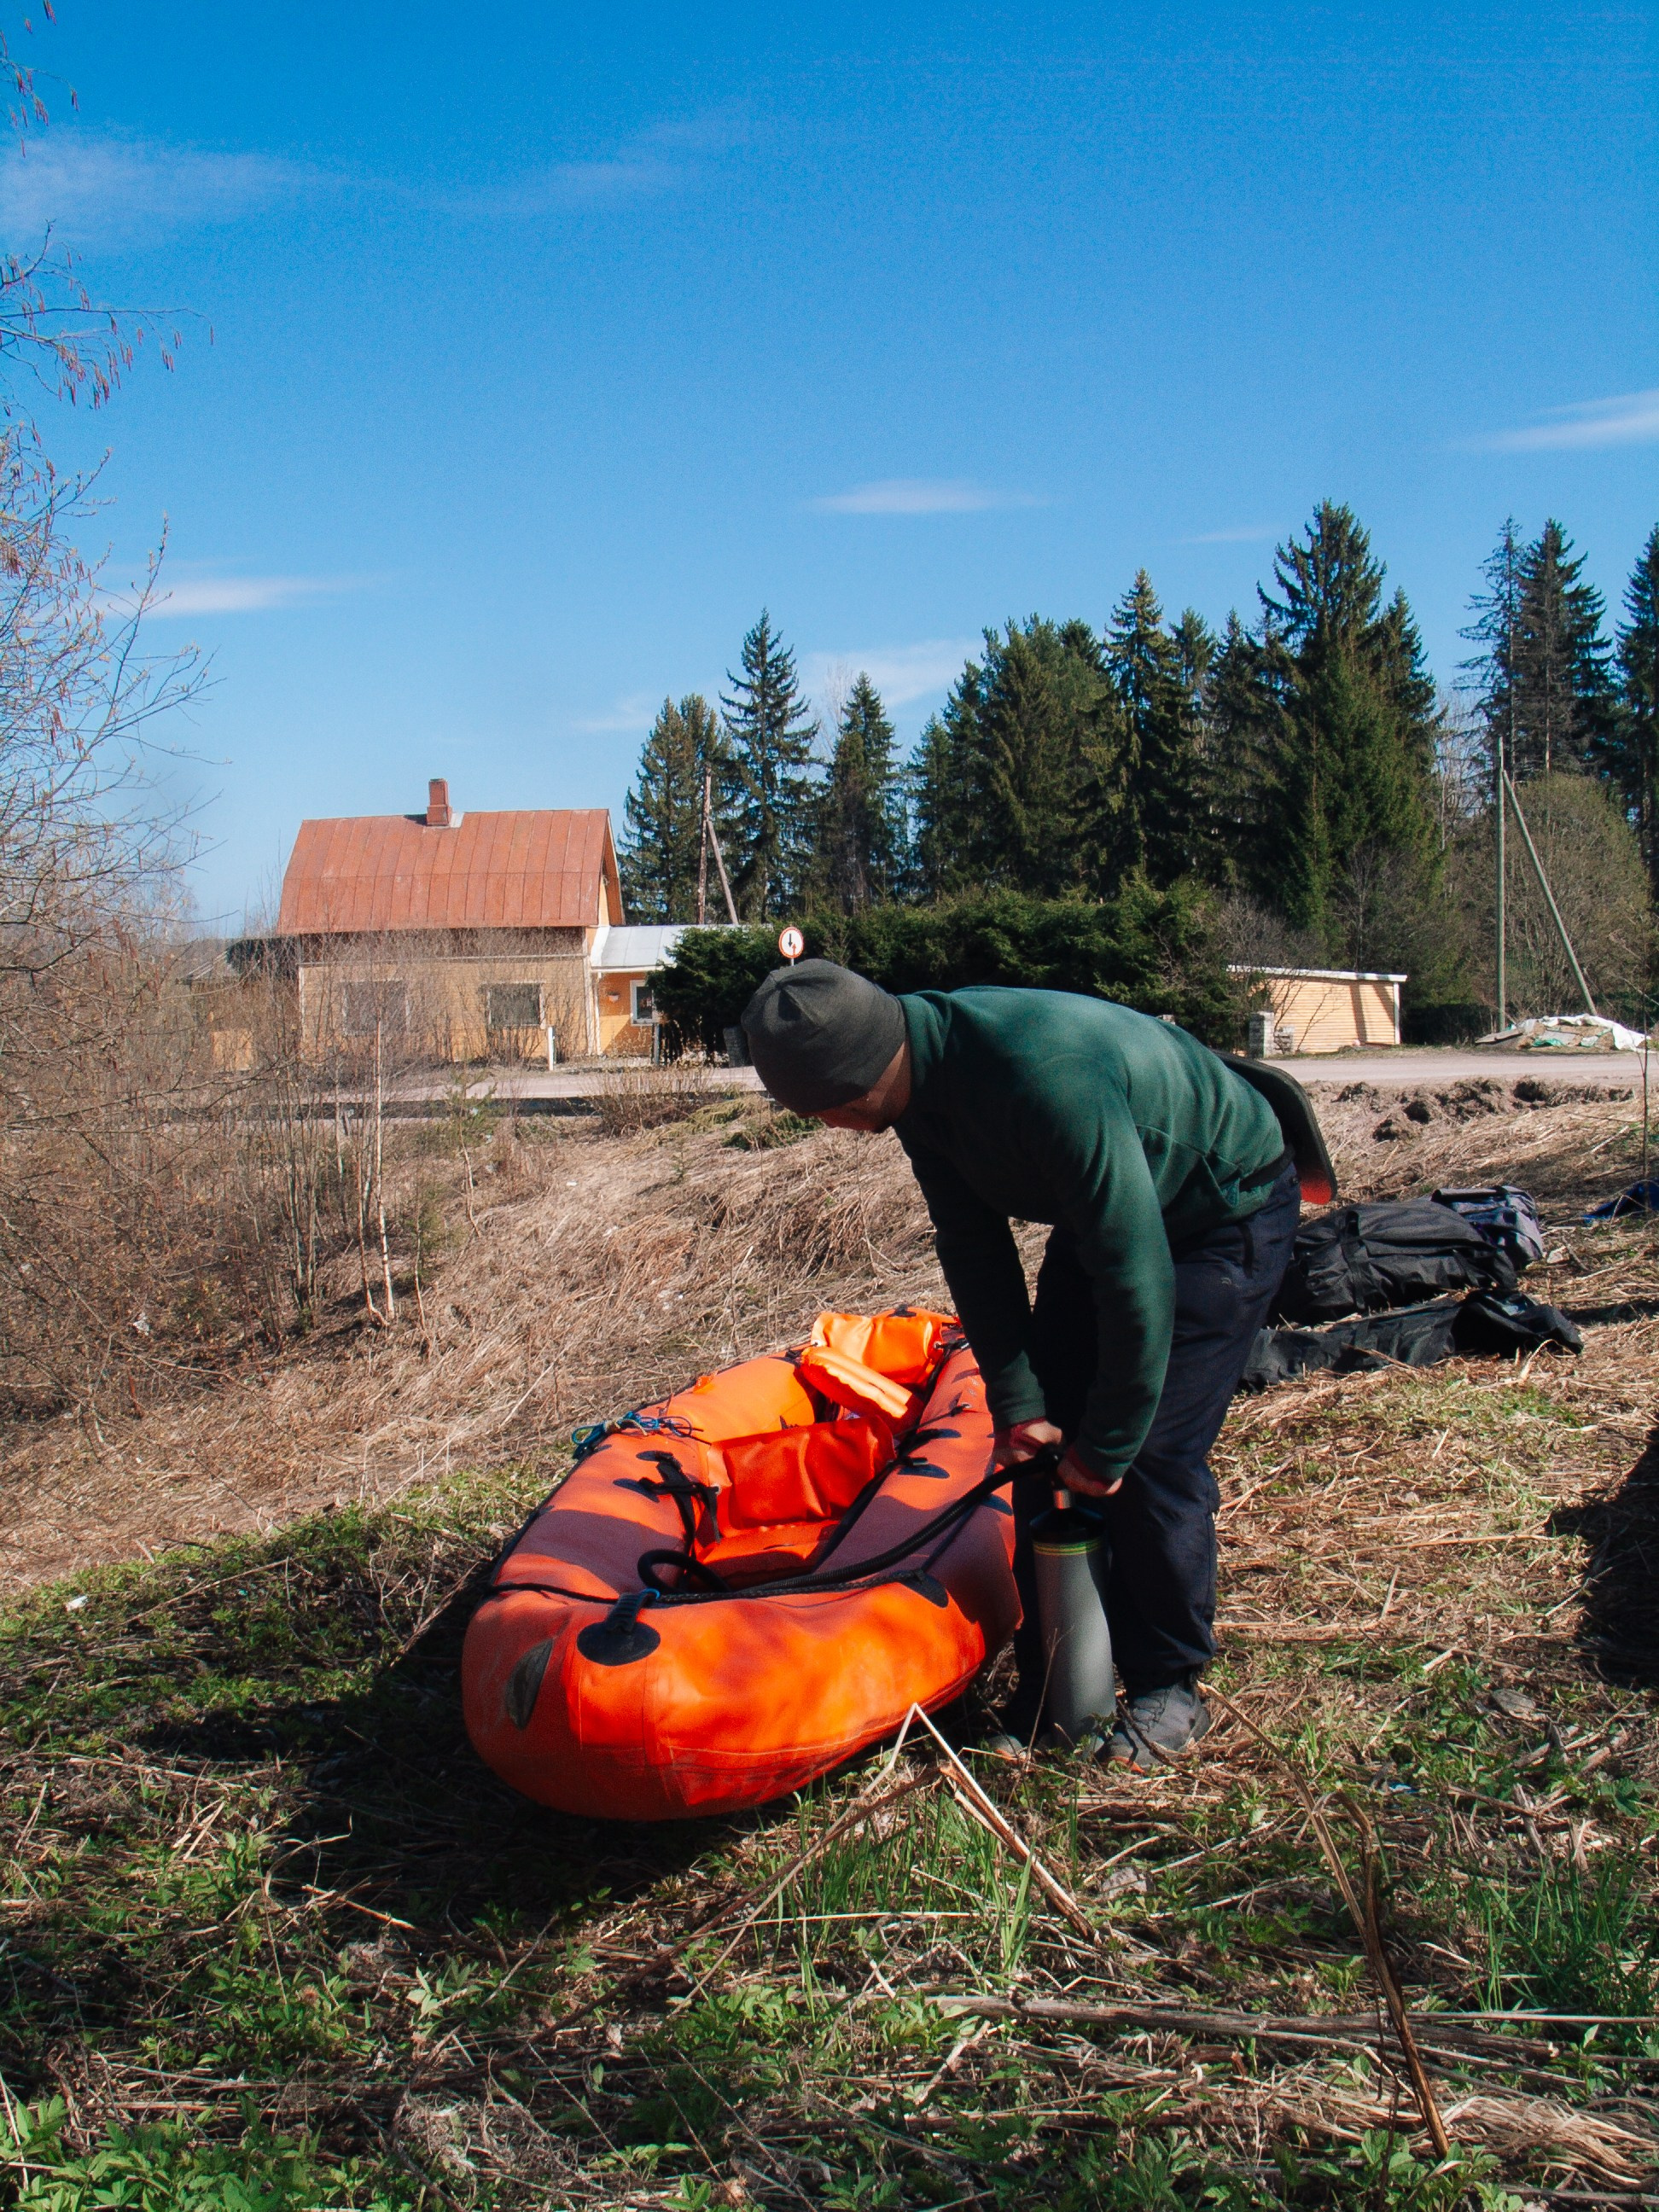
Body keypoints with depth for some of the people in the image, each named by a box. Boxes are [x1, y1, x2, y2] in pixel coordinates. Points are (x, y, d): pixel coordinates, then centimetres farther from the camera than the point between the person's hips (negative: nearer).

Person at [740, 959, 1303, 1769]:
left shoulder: (1047, 1076, -42)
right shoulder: (923, 1070, -15)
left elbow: (1136, 1274, -35)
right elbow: (974, 1245, -4)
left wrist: (1109, 1446, -25)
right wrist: (1017, 1400, -8)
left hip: (1228, 1210, -8)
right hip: (1096, 1212, 8)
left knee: (1152, 1456, -11)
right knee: (1043, 1447, 3)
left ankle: (1169, 1688, 10)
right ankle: (1049, 1679, 16)